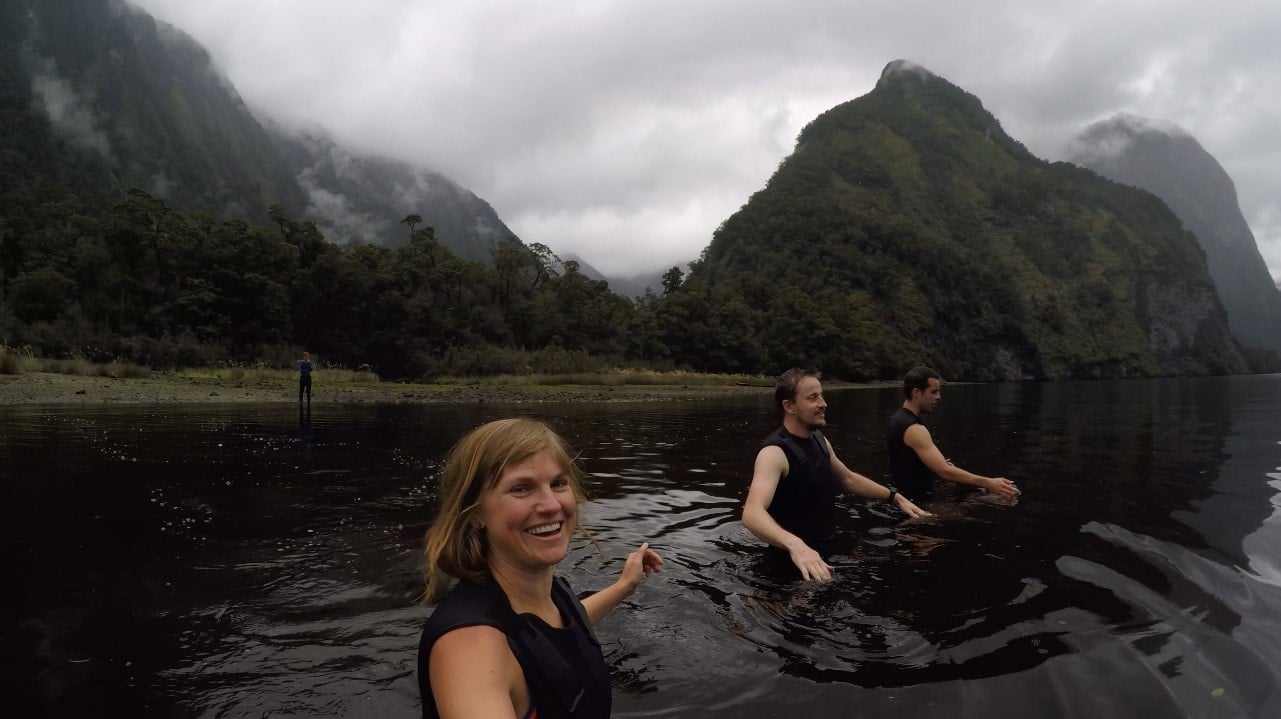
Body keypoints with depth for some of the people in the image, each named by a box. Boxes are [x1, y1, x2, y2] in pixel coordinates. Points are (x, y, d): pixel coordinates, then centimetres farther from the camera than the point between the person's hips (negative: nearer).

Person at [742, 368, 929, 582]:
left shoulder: (820, 441, 2)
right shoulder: (775, 453, -25)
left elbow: (847, 478, 22)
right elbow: (752, 514, -40)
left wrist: (895, 497, 16)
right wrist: (795, 545, -57)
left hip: (825, 552, 8)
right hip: (794, 562, -8)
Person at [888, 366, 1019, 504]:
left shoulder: (900, 419, 9)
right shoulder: (914, 429, -22)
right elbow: (944, 471, -29)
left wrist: (938, 464, 5)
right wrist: (988, 483, -30)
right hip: (916, 501, -10)